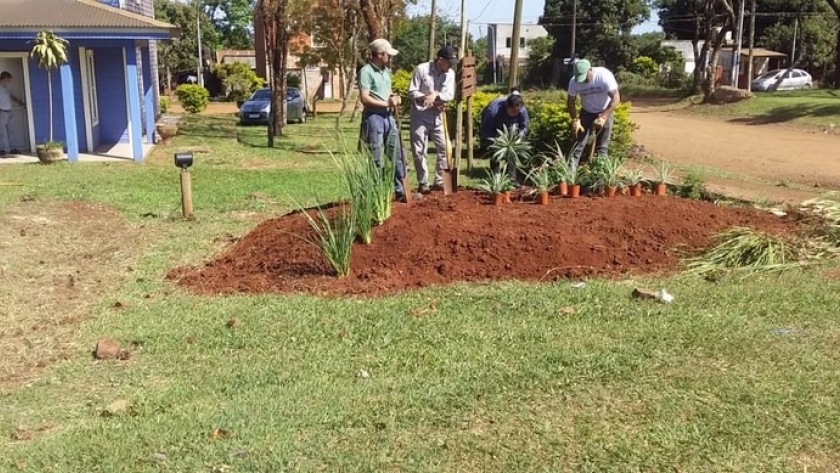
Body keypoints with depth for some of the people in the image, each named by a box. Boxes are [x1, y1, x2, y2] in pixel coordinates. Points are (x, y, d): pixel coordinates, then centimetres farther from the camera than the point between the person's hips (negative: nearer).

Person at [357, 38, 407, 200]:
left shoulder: (386, 71, 14)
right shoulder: (366, 71, -11)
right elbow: (365, 98, -18)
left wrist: (394, 98, 3)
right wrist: (387, 103, -17)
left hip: (388, 116, 8)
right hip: (373, 117, -8)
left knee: (396, 155, 9)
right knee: (375, 159, -1)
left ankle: (400, 190, 17)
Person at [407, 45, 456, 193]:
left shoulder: (450, 73, -1)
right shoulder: (421, 69, -13)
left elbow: (450, 95, -6)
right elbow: (412, 92, -13)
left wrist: (435, 95, -24)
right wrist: (431, 101, -18)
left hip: (438, 117, 4)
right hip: (420, 116, -4)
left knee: (444, 148, 4)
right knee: (419, 151, -1)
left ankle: (439, 181, 15)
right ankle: (423, 183, 9)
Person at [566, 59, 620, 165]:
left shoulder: (604, 75, -29)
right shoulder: (574, 81, -19)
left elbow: (616, 98, -27)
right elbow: (571, 102, -6)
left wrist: (603, 117, -33)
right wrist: (575, 120, -18)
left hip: (605, 113, -2)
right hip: (586, 112, 2)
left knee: (602, 146, 0)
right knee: (579, 142, -3)